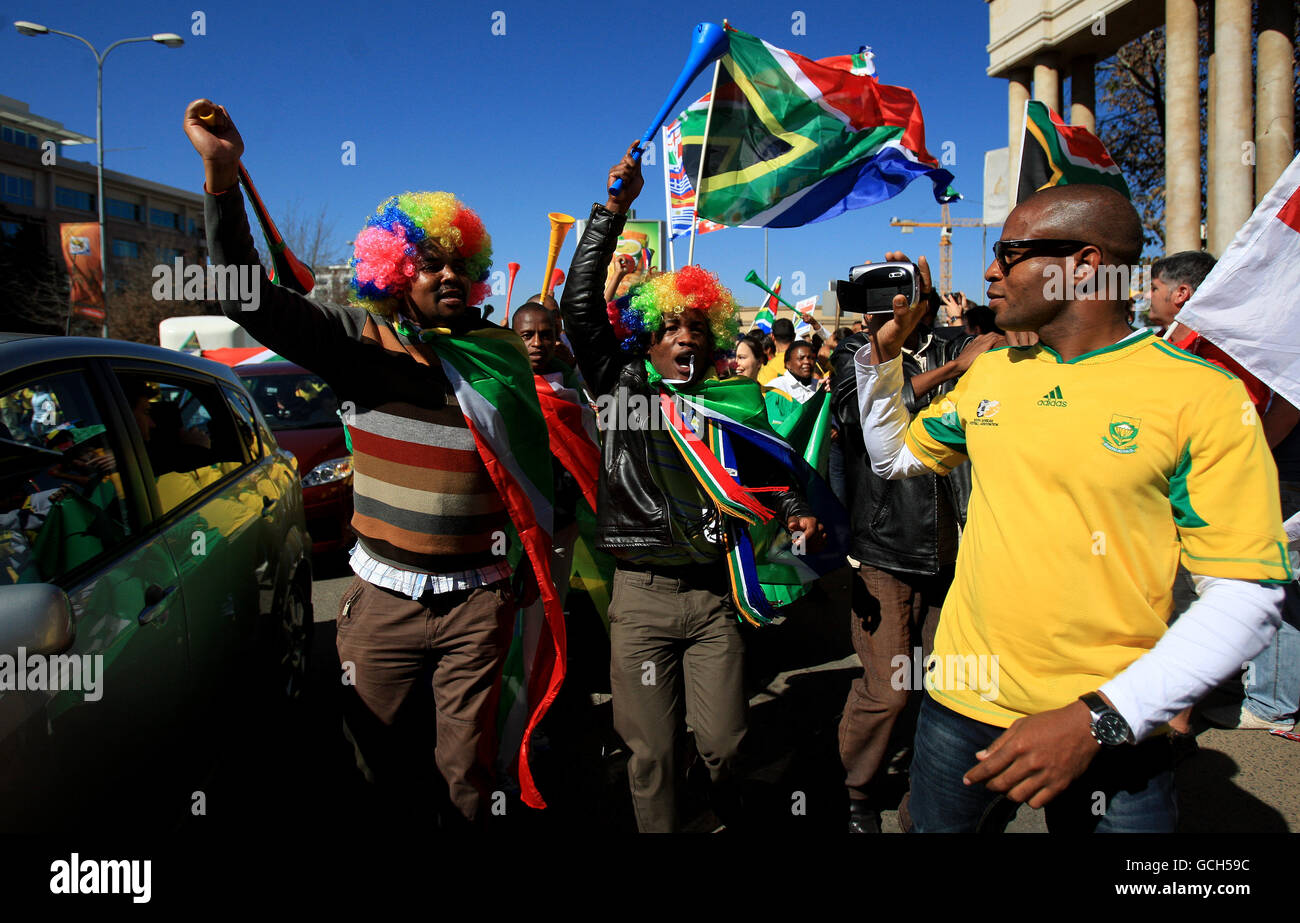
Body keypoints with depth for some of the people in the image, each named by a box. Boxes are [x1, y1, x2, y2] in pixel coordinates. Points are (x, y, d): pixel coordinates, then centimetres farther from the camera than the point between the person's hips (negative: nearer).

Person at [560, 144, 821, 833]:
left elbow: (762, 470, 21)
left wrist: (795, 512, 2)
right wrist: (614, 209, -6)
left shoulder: (733, 400, 8)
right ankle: (658, 830, 28)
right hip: (641, 593, -1)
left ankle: (732, 815, 36)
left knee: (723, 740, 7)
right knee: (651, 751, 5)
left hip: (714, 591, 2)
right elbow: (580, 304, -5)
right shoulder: (623, 385, 2)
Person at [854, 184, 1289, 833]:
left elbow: (1247, 596, -13)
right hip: (963, 702, 4)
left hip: (1115, 731, -4)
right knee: (935, 823, 19)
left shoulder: (1203, 396, -11)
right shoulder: (989, 373, 5)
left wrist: (1101, 719, -21)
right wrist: (881, 352, 4)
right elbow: (893, 457, 19)